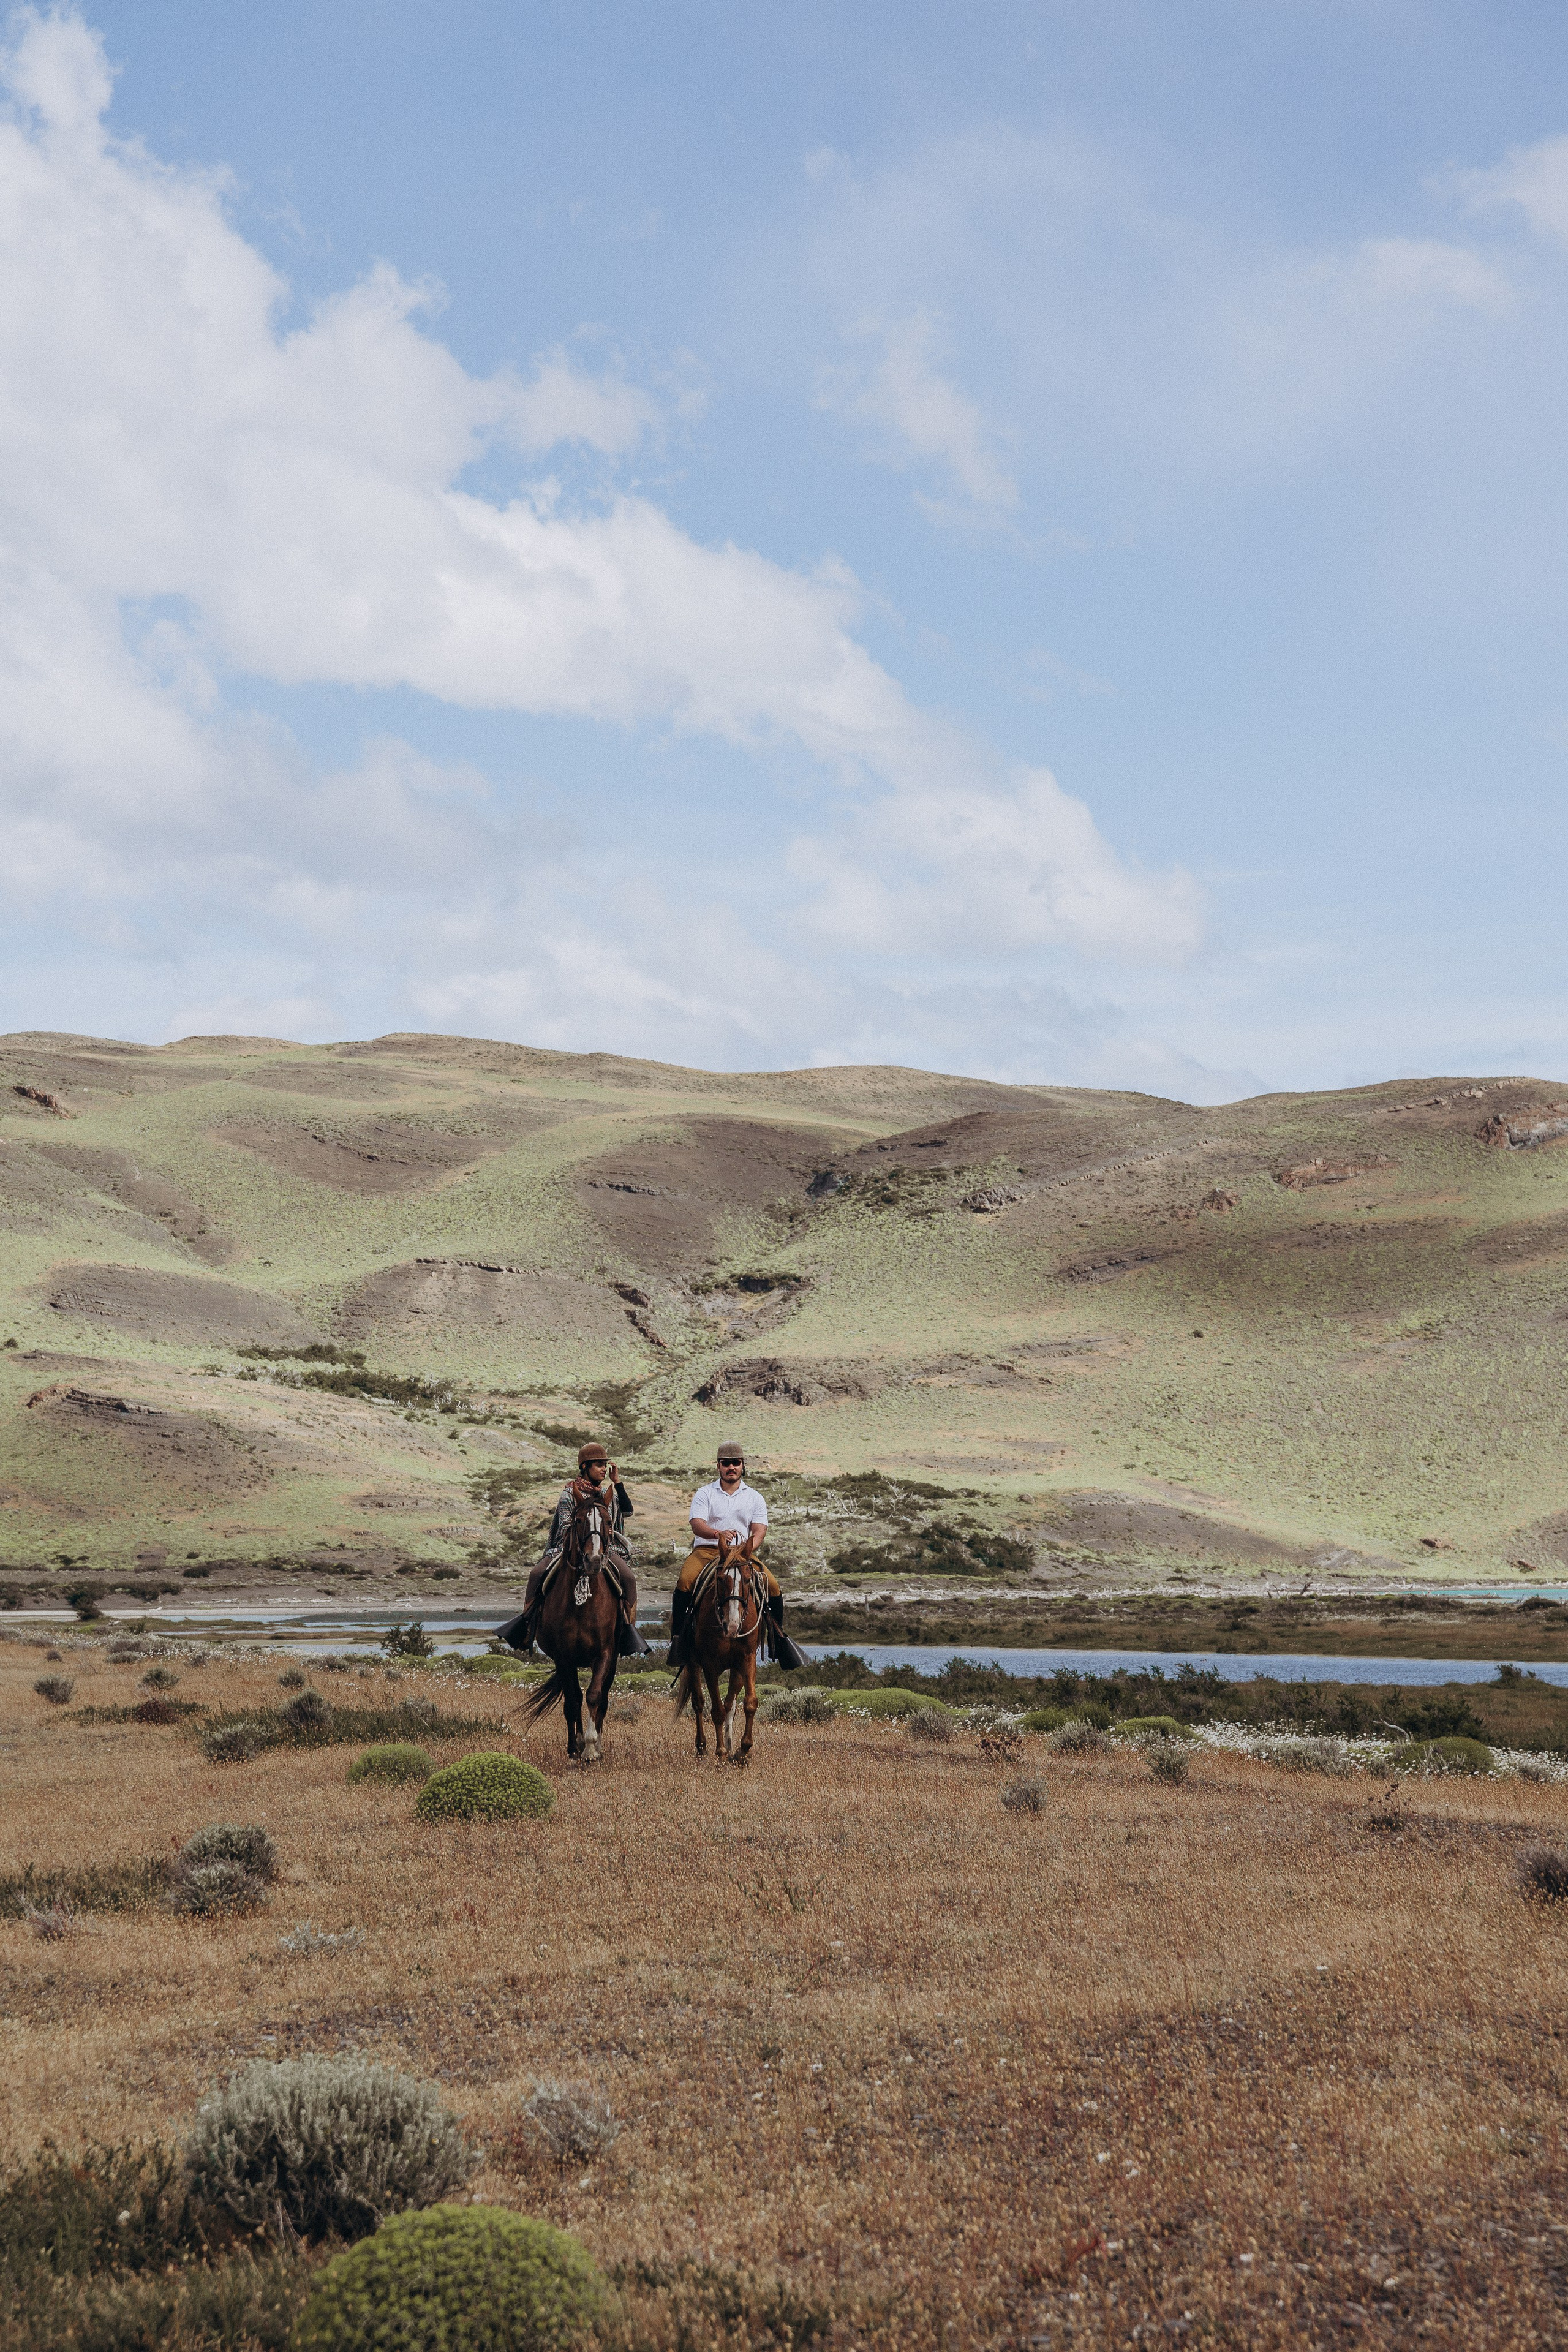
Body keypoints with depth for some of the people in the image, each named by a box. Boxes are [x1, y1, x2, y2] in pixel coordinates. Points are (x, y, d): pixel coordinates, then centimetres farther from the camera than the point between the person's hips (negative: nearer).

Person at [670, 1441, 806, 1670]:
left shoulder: (754, 1497, 12)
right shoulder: (705, 1494, 6)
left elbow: (760, 1530, 0)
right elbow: (697, 1524, -10)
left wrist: (750, 1546, -22)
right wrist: (718, 1534, -32)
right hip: (706, 1550, -2)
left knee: (773, 1586, -18)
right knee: (685, 1581, -31)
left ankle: (778, 1634, 4)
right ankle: (677, 1635, -19)